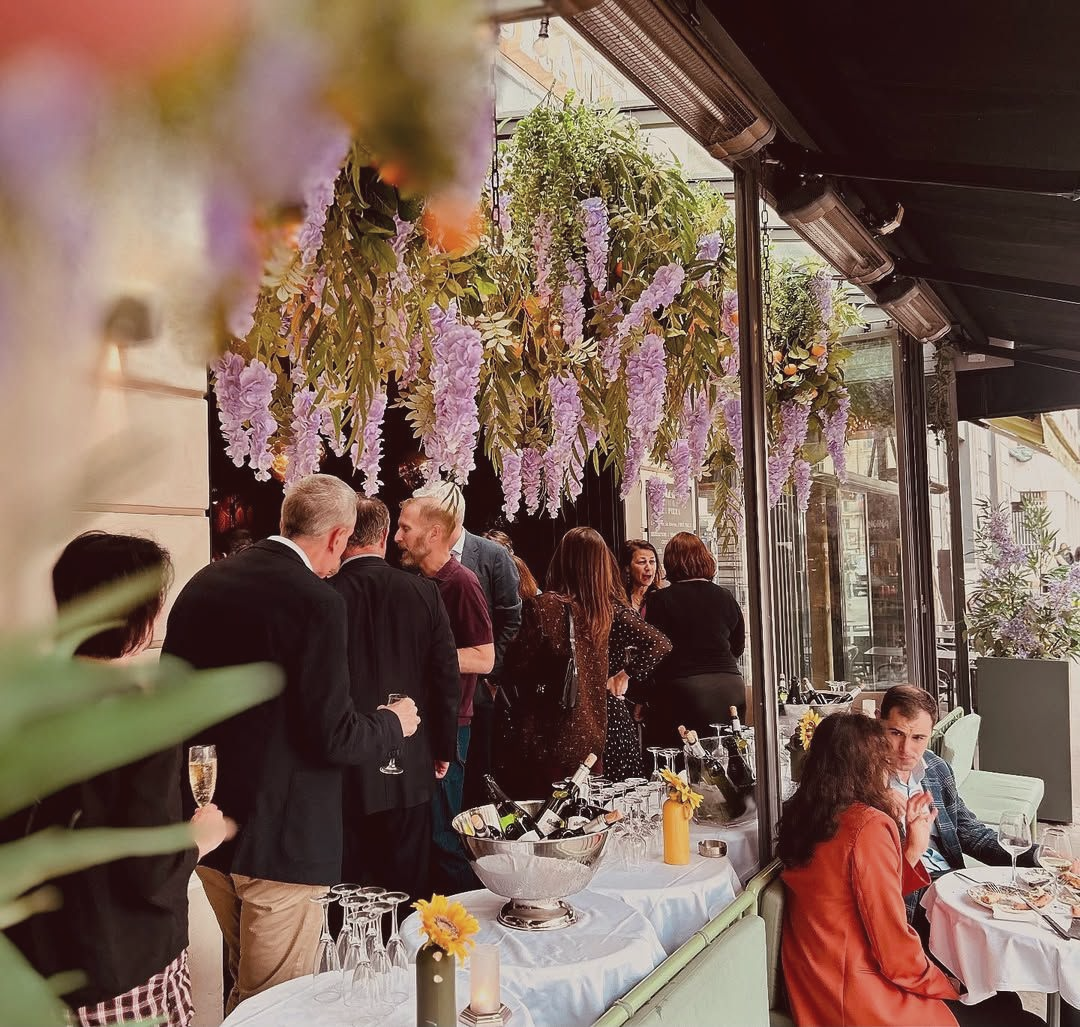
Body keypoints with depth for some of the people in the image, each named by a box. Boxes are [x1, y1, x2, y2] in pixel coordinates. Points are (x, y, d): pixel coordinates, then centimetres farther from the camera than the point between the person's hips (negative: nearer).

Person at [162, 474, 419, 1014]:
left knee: (245, 981, 27)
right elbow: (332, 738, -19)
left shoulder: (203, 583, 2)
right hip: (280, 837, -8)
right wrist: (392, 724, -1)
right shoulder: (316, 603, -20)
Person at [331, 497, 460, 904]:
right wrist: (443, 749, 10)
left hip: (343, 771, -2)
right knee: (406, 890, 14)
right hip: (410, 771, 2)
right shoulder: (424, 593, -5)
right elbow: (448, 679, -2)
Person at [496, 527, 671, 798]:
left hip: (542, 742, -4)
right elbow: (659, 645, 2)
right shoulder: (611, 610, -1)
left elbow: (515, 669, -13)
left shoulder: (542, 606, -14)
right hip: (590, 737, 5)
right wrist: (625, 674, 12)